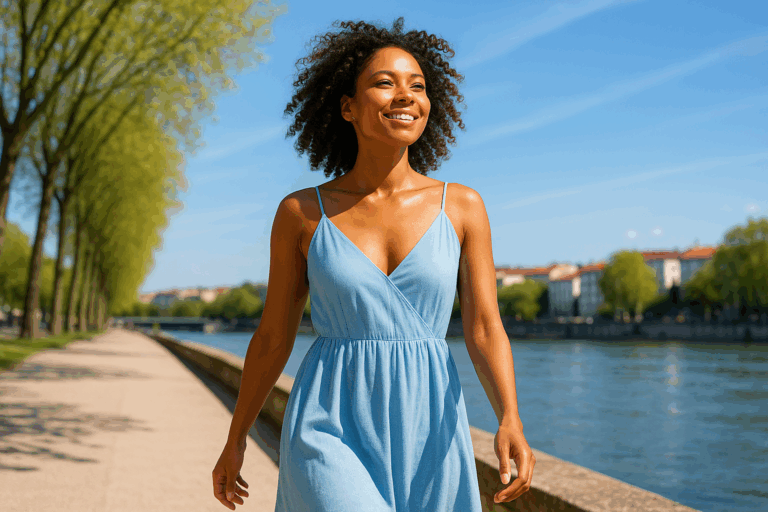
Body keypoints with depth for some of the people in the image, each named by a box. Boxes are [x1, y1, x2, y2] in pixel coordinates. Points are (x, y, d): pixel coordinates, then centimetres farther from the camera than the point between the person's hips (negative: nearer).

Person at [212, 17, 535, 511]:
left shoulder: (463, 206, 1)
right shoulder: (301, 213, -1)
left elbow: (486, 331, -3)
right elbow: (273, 336, 8)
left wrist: (511, 422, -20)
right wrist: (235, 440, 13)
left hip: (428, 438, 2)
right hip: (332, 437, -2)